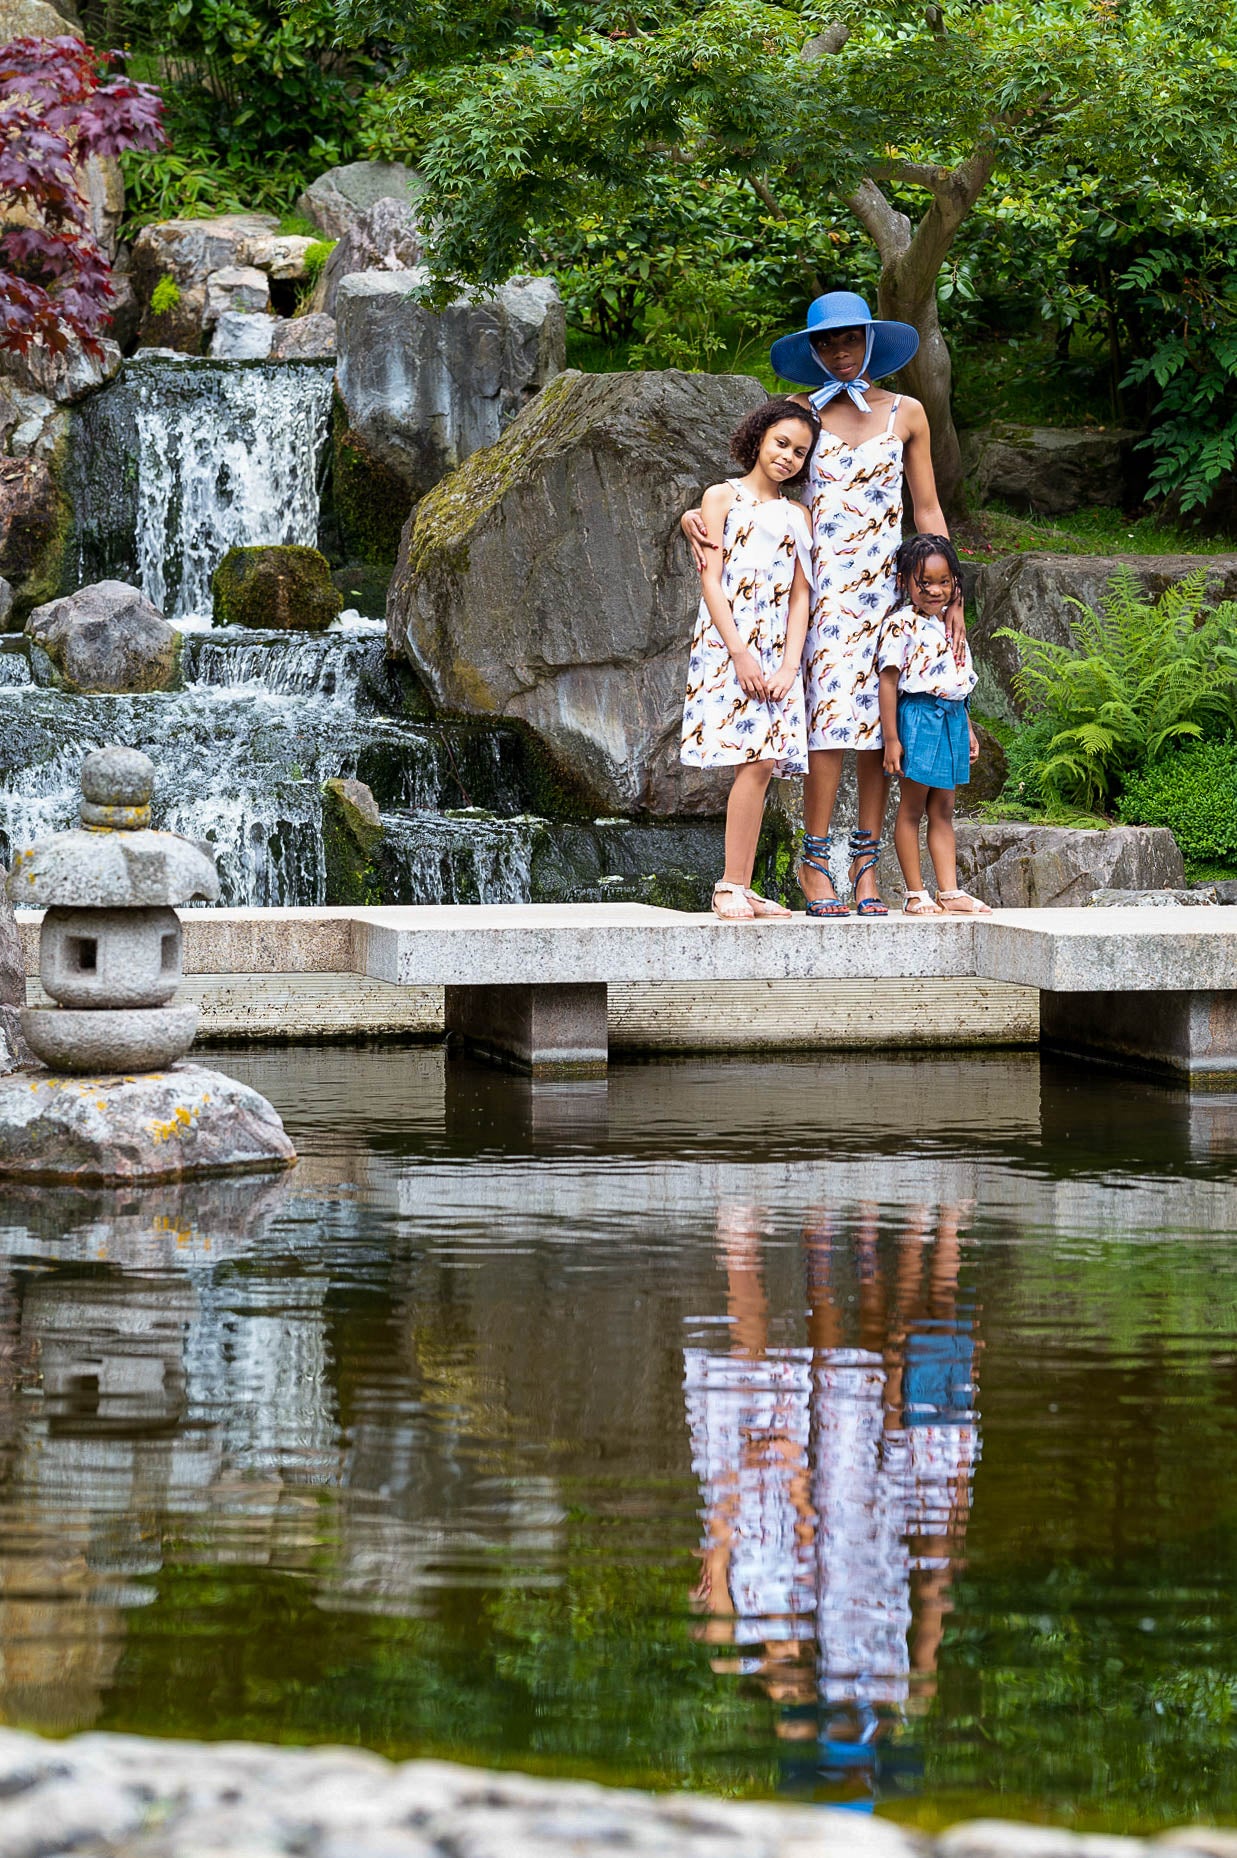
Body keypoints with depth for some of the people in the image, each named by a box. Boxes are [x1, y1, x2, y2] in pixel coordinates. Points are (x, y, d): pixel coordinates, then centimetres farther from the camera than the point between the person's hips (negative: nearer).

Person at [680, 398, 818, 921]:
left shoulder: (796, 515, 18)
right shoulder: (724, 497, 5)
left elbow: (800, 596, 11)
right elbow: (712, 581, -3)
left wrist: (790, 665, -3)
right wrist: (740, 653, -13)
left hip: (777, 651, 5)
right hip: (729, 645, -5)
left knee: (764, 762, -5)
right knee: (755, 761, -17)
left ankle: (739, 887, -2)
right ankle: (731, 886, -15)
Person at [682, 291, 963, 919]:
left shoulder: (906, 414, 11)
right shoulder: (800, 411, 6)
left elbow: (927, 509, 14)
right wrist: (696, 514, -16)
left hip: (885, 584, 2)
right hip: (822, 583, -2)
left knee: (879, 723, -2)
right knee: (832, 713, -14)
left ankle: (866, 866, 4)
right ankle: (814, 861, -7)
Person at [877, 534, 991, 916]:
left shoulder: (950, 625, 13)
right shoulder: (903, 625, -10)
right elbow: (888, 681, -12)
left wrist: (968, 729, 20)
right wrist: (891, 738, -15)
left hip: (952, 718, 7)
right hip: (919, 716, -7)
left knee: (943, 811, 9)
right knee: (912, 808, -1)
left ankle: (950, 893, 9)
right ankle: (916, 896, 1)